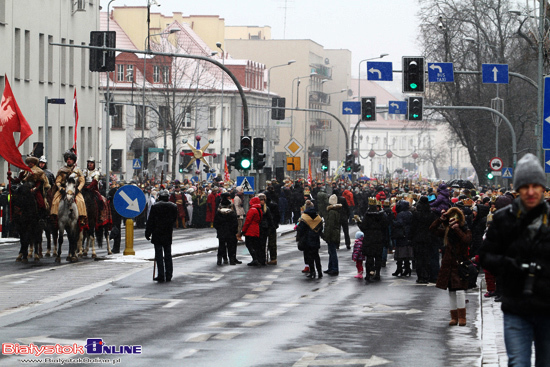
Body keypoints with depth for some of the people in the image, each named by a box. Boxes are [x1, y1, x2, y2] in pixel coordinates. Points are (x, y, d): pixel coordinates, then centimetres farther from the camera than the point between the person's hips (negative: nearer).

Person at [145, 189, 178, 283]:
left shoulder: (155, 207, -11)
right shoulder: (173, 206, 0)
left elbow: (150, 221, -9)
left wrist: (148, 233, -2)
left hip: (157, 235, -4)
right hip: (168, 236, 4)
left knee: (159, 255, -1)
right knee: (168, 255, 12)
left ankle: (161, 276, -4)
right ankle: (168, 276, 14)